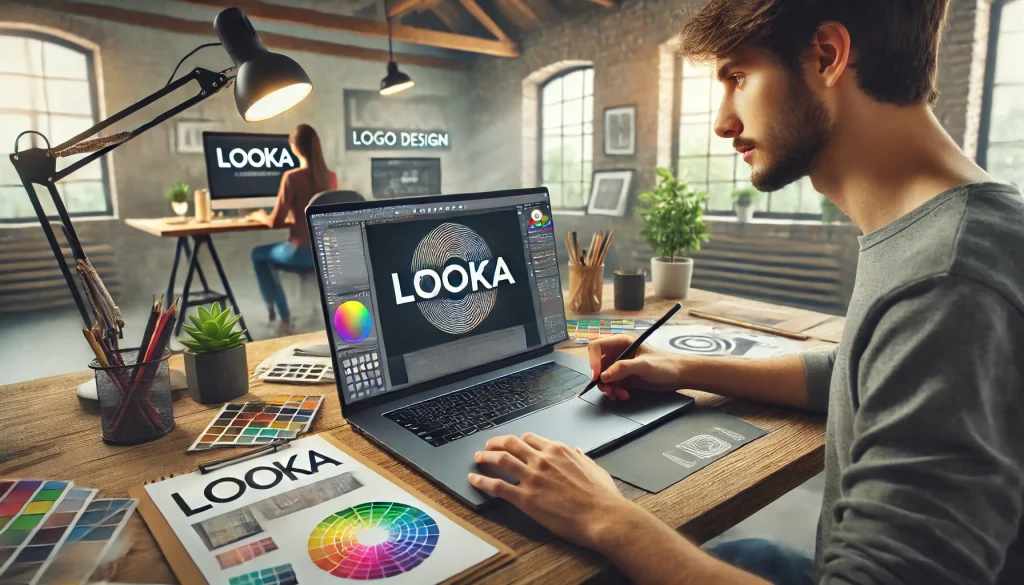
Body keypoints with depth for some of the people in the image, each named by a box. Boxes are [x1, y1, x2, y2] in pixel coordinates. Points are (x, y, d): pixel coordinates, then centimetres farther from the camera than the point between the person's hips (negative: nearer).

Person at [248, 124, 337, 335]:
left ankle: (280, 315, 31)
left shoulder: (292, 177, -16)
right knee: (271, 254, 35)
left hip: (302, 252, -6)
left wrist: (260, 216, 11)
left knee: (258, 254, 24)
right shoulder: (331, 177, 2)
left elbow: (276, 222, -11)